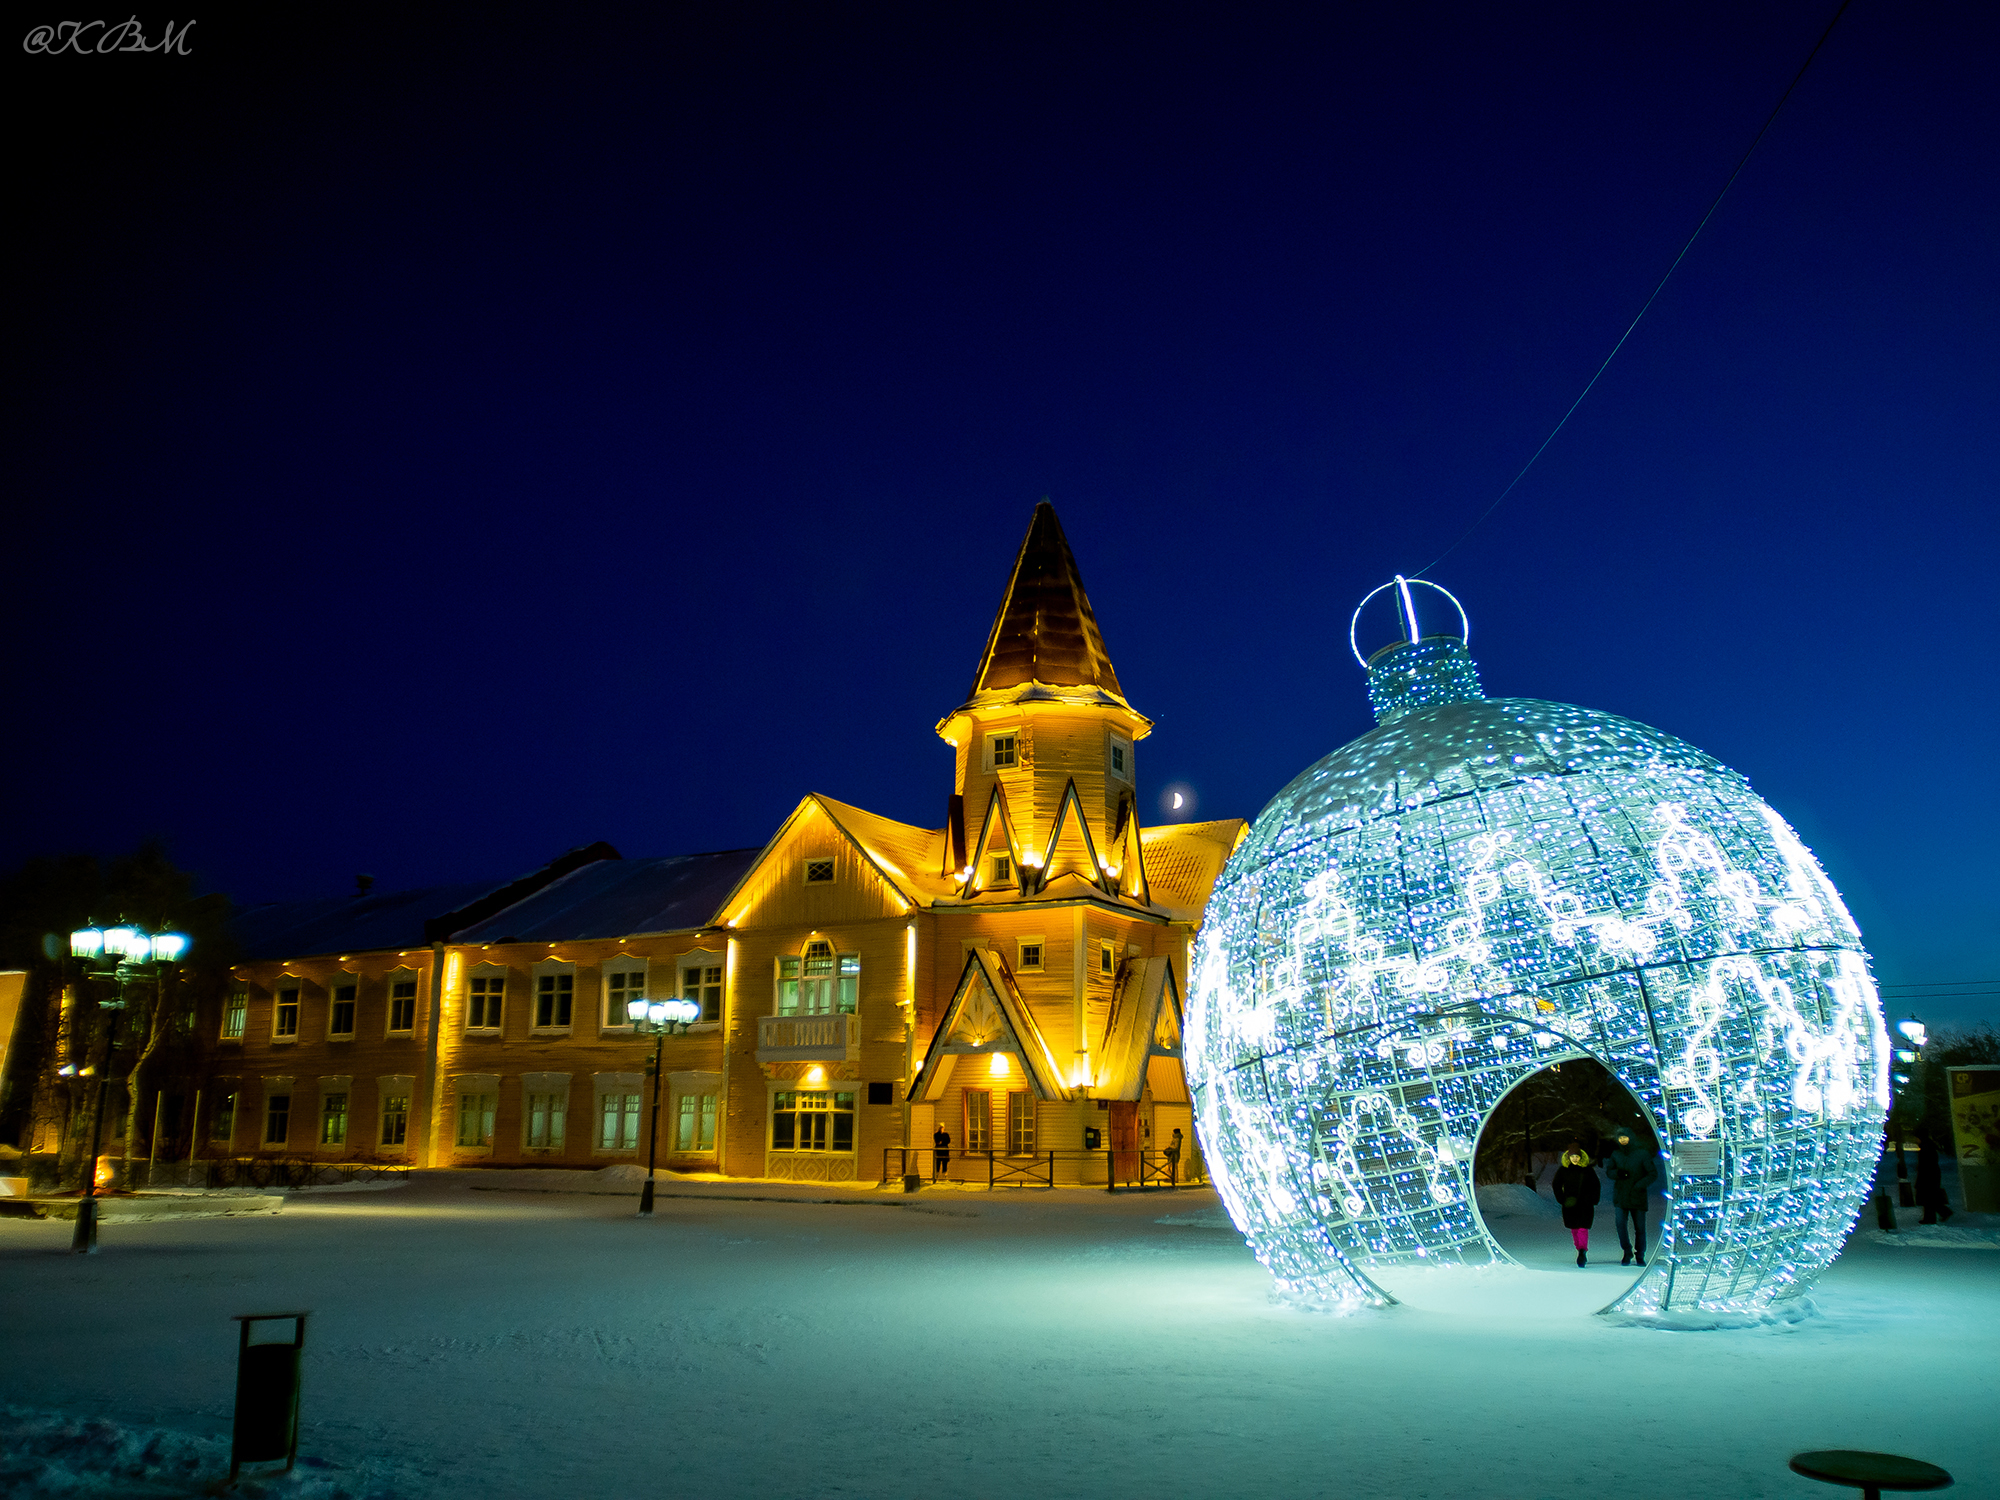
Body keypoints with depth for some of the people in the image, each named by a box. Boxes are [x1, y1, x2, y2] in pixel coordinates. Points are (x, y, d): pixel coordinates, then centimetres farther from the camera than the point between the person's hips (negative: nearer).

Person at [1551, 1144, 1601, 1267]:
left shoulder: (1588, 1170, 1)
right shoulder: (1563, 1170, 3)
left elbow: (1596, 1186, 10)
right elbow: (1555, 1185, 9)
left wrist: (1593, 1200, -1)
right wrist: (1562, 1200, 0)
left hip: (1585, 1205, -2)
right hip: (1570, 1205, 2)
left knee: (1583, 1228, -14)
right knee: (1574, 1229, 7)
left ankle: (1582, 1251, -20)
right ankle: (1581, 1252, 20)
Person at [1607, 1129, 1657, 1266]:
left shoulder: (1642, 1154, -4)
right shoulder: (1616, 1155, 6)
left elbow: (1653, 1173, -6)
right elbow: (1609, 1172, 11)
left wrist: (1639, 1186, -18)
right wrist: (1617, 1173, -13)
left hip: (1637, 1197, -2)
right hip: (1620, 1196, 2)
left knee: (1640, 1227, 2)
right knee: (1620, 1223, -12)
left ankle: (1640, 1256, 20)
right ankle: (1627, 1252, 5)